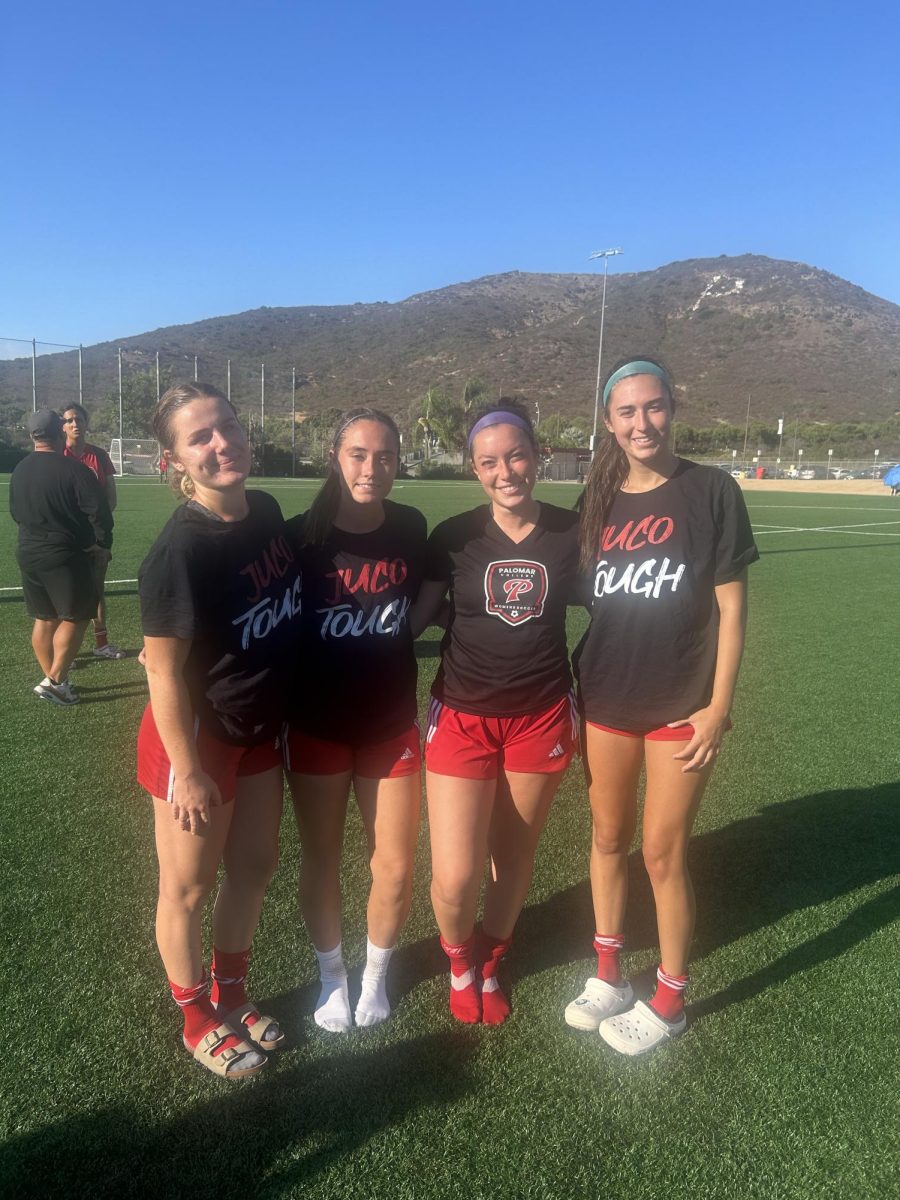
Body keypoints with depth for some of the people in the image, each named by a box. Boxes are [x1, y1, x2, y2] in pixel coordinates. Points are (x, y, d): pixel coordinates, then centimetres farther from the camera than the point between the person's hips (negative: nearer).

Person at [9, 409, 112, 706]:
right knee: (75, 618, 2)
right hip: (66, 557, -7)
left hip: (28, 555, 7)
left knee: (44, 619, 13)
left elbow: (16, 513, 18)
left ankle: (51, 679, 20)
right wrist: (101, 544, -2)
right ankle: (54, 681, -3)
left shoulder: (19, 472, 6)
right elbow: (99, 513, -16)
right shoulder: (73, 470, -16)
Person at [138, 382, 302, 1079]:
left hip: (261, 727, 7)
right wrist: (187, 771, -17)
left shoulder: (266, 512, -5)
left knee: (255, 867, 20)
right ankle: (198, 1020, 38)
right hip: (197, 737, -7)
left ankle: (233, 995, 44)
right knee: (189, 889, 13)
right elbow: (164, 671, -21)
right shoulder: (179, 551, -26)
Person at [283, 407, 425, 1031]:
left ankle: (377, 972, 36)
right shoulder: (301, 536, -13)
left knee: (396, 868, 6)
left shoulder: (411, 529, -5)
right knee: (322, 861, 13)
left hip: (393, 726, 2)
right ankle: (331, 973, 40)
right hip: (317, 728, -1)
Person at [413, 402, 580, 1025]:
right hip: (462, 717, -1)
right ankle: (459, 961, 31)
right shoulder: (454, 536, -4)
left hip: (542, 716, 1)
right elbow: (410, 618, 0)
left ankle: (490, 963, 43)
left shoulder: (570, 532, -2)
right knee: (455, 878, -4)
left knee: (514, 855, 13)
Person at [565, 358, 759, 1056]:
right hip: (605, 703, 4)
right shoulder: (600, 501, 4)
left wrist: (718, 706, -10)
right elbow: (584, 600, 10)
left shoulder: (711, 491, -8)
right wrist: (576, 686, 7)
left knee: (663, 856, 5)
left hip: (681, 707, -4)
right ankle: (609, 976, 35)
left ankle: (669, 1001, 27)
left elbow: (731, 606, -7)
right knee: (608, 839, 15)